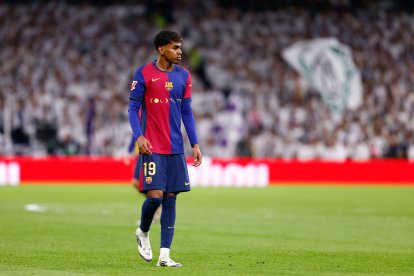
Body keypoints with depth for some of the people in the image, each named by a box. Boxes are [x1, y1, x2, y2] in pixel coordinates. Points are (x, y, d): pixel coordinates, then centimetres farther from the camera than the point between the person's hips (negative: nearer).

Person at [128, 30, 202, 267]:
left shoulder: (184, 76, 10)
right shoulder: (144, 74, -3)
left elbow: (187, 112, 13)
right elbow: (133, 107, -1)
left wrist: (195, 144, 6)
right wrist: (139, 136, -15)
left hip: (176, 148, 4)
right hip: (152, 147, -4)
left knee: (171, 199, 1)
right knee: (155, 196, -13)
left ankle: (164, 255, 3)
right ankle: (143, 232, 19)